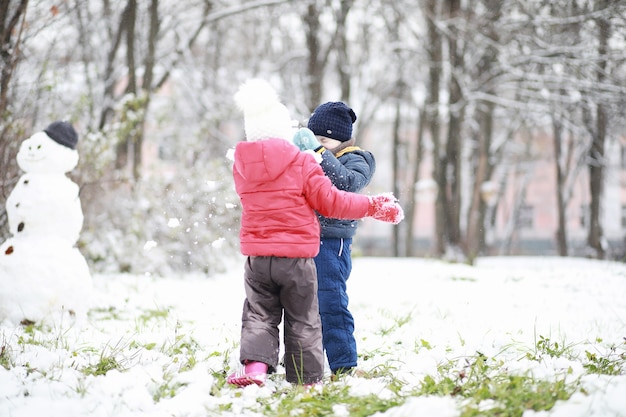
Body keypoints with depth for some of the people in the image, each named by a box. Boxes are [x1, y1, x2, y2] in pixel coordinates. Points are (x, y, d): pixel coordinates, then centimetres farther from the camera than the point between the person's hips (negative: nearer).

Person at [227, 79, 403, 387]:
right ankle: (306, 379, 13)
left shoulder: (241, 165, 3)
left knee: (259, 315, 12)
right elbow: (330, 202, -9)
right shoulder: (301, 162, -10)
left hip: (256, 255, 3)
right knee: (303, 321, 9)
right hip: (296, 257, -3)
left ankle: (254, 364, -10)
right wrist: (375, 206, 0)